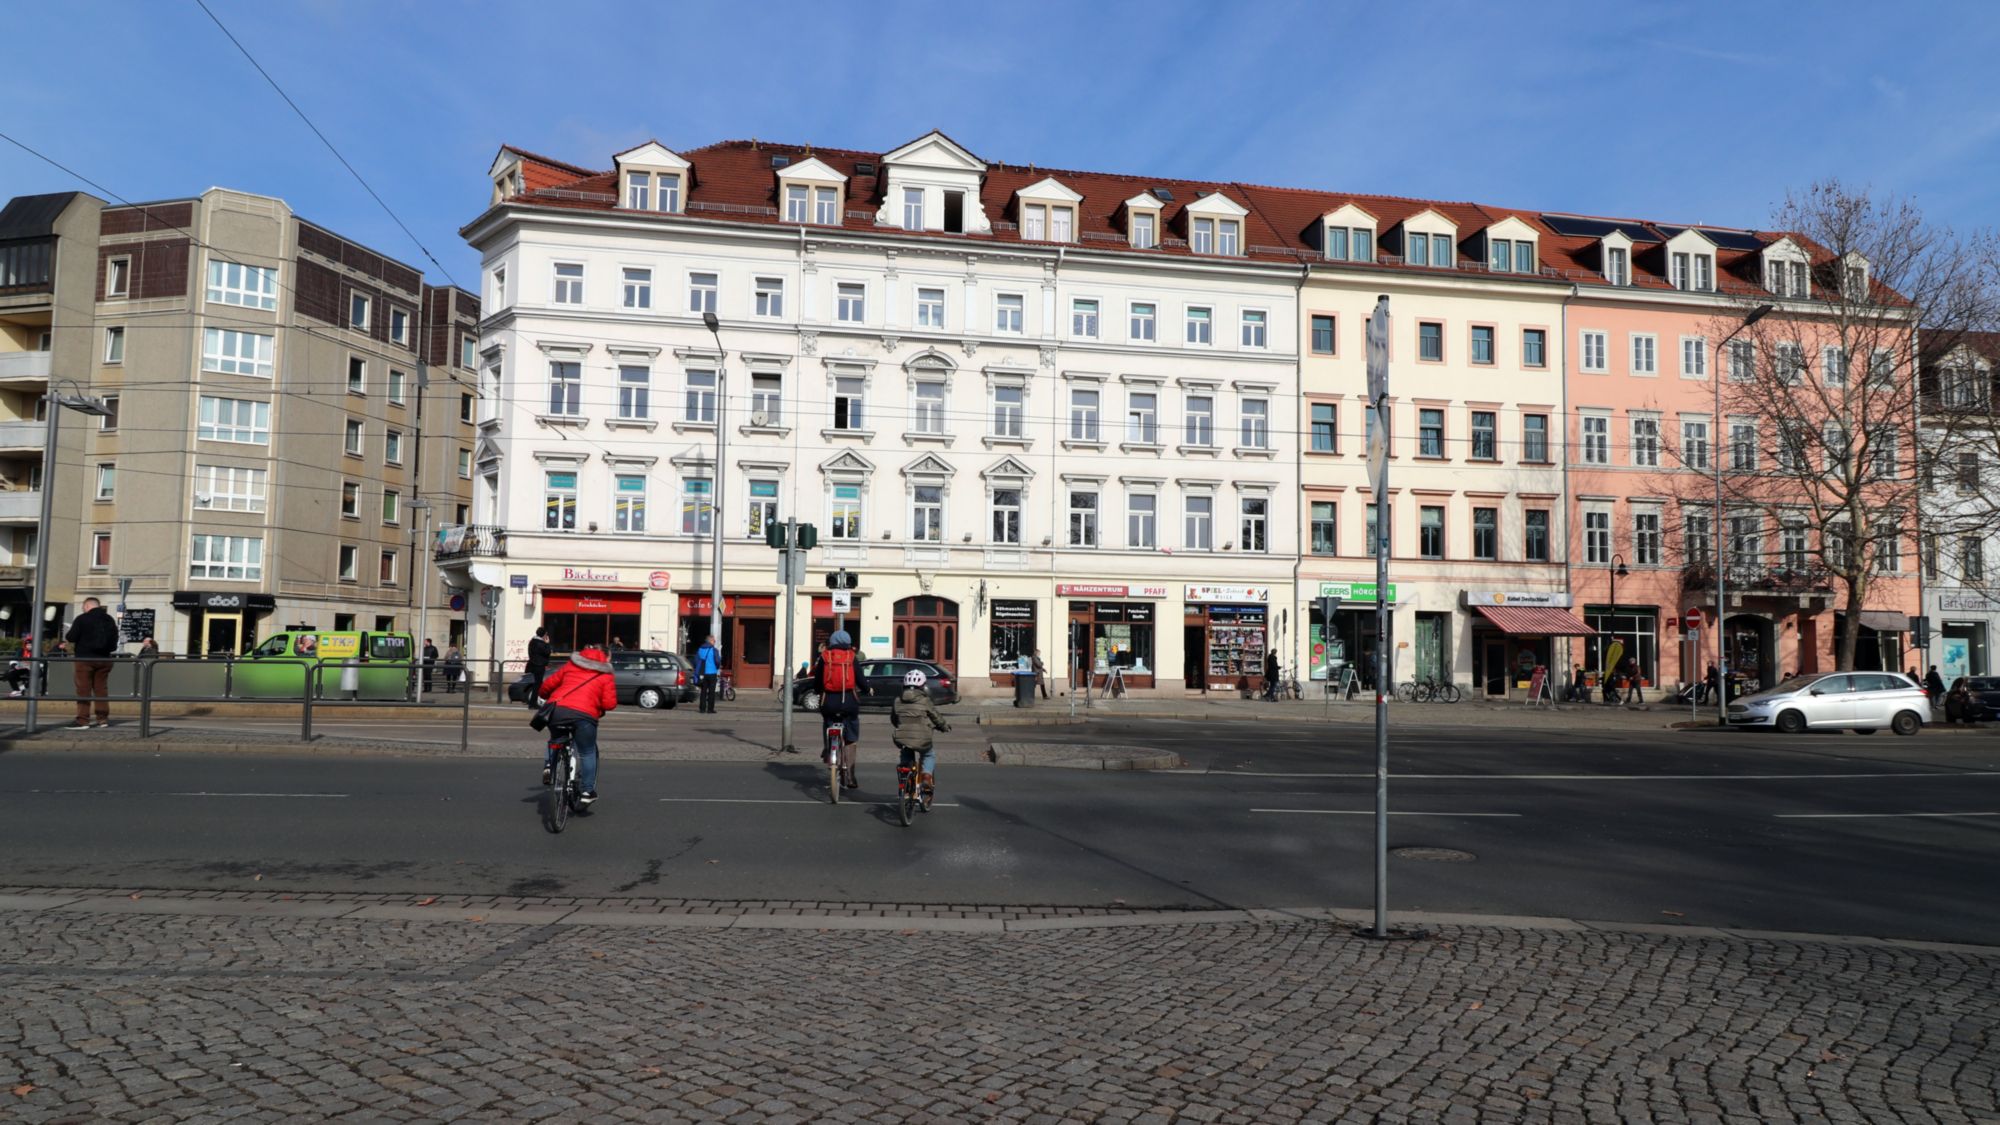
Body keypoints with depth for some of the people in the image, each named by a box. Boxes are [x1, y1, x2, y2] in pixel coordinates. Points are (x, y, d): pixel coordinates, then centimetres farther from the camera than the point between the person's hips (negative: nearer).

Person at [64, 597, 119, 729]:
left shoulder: (82, 618, -8)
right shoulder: (109, 619, 9)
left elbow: (71, 637, -8)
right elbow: (114, 640, 13)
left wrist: (66, 636, 14)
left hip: (85, 658, -5)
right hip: (104, 659, 5)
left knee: (83, 690, -3)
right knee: (101, 688, 10)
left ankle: (82, 720, -6)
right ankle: (103, 718, 11)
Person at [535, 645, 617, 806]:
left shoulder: (570, 667, 23)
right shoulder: (606, 676, 15)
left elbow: (546, 686, 24)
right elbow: (610, 703, 4)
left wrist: (546, 698, 45)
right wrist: (600, 709, 26)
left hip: (557, 709, 3)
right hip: (584, 714, -3)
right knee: (587, 753, 12)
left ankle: (549, 764, 15)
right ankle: (587, 791, 11)